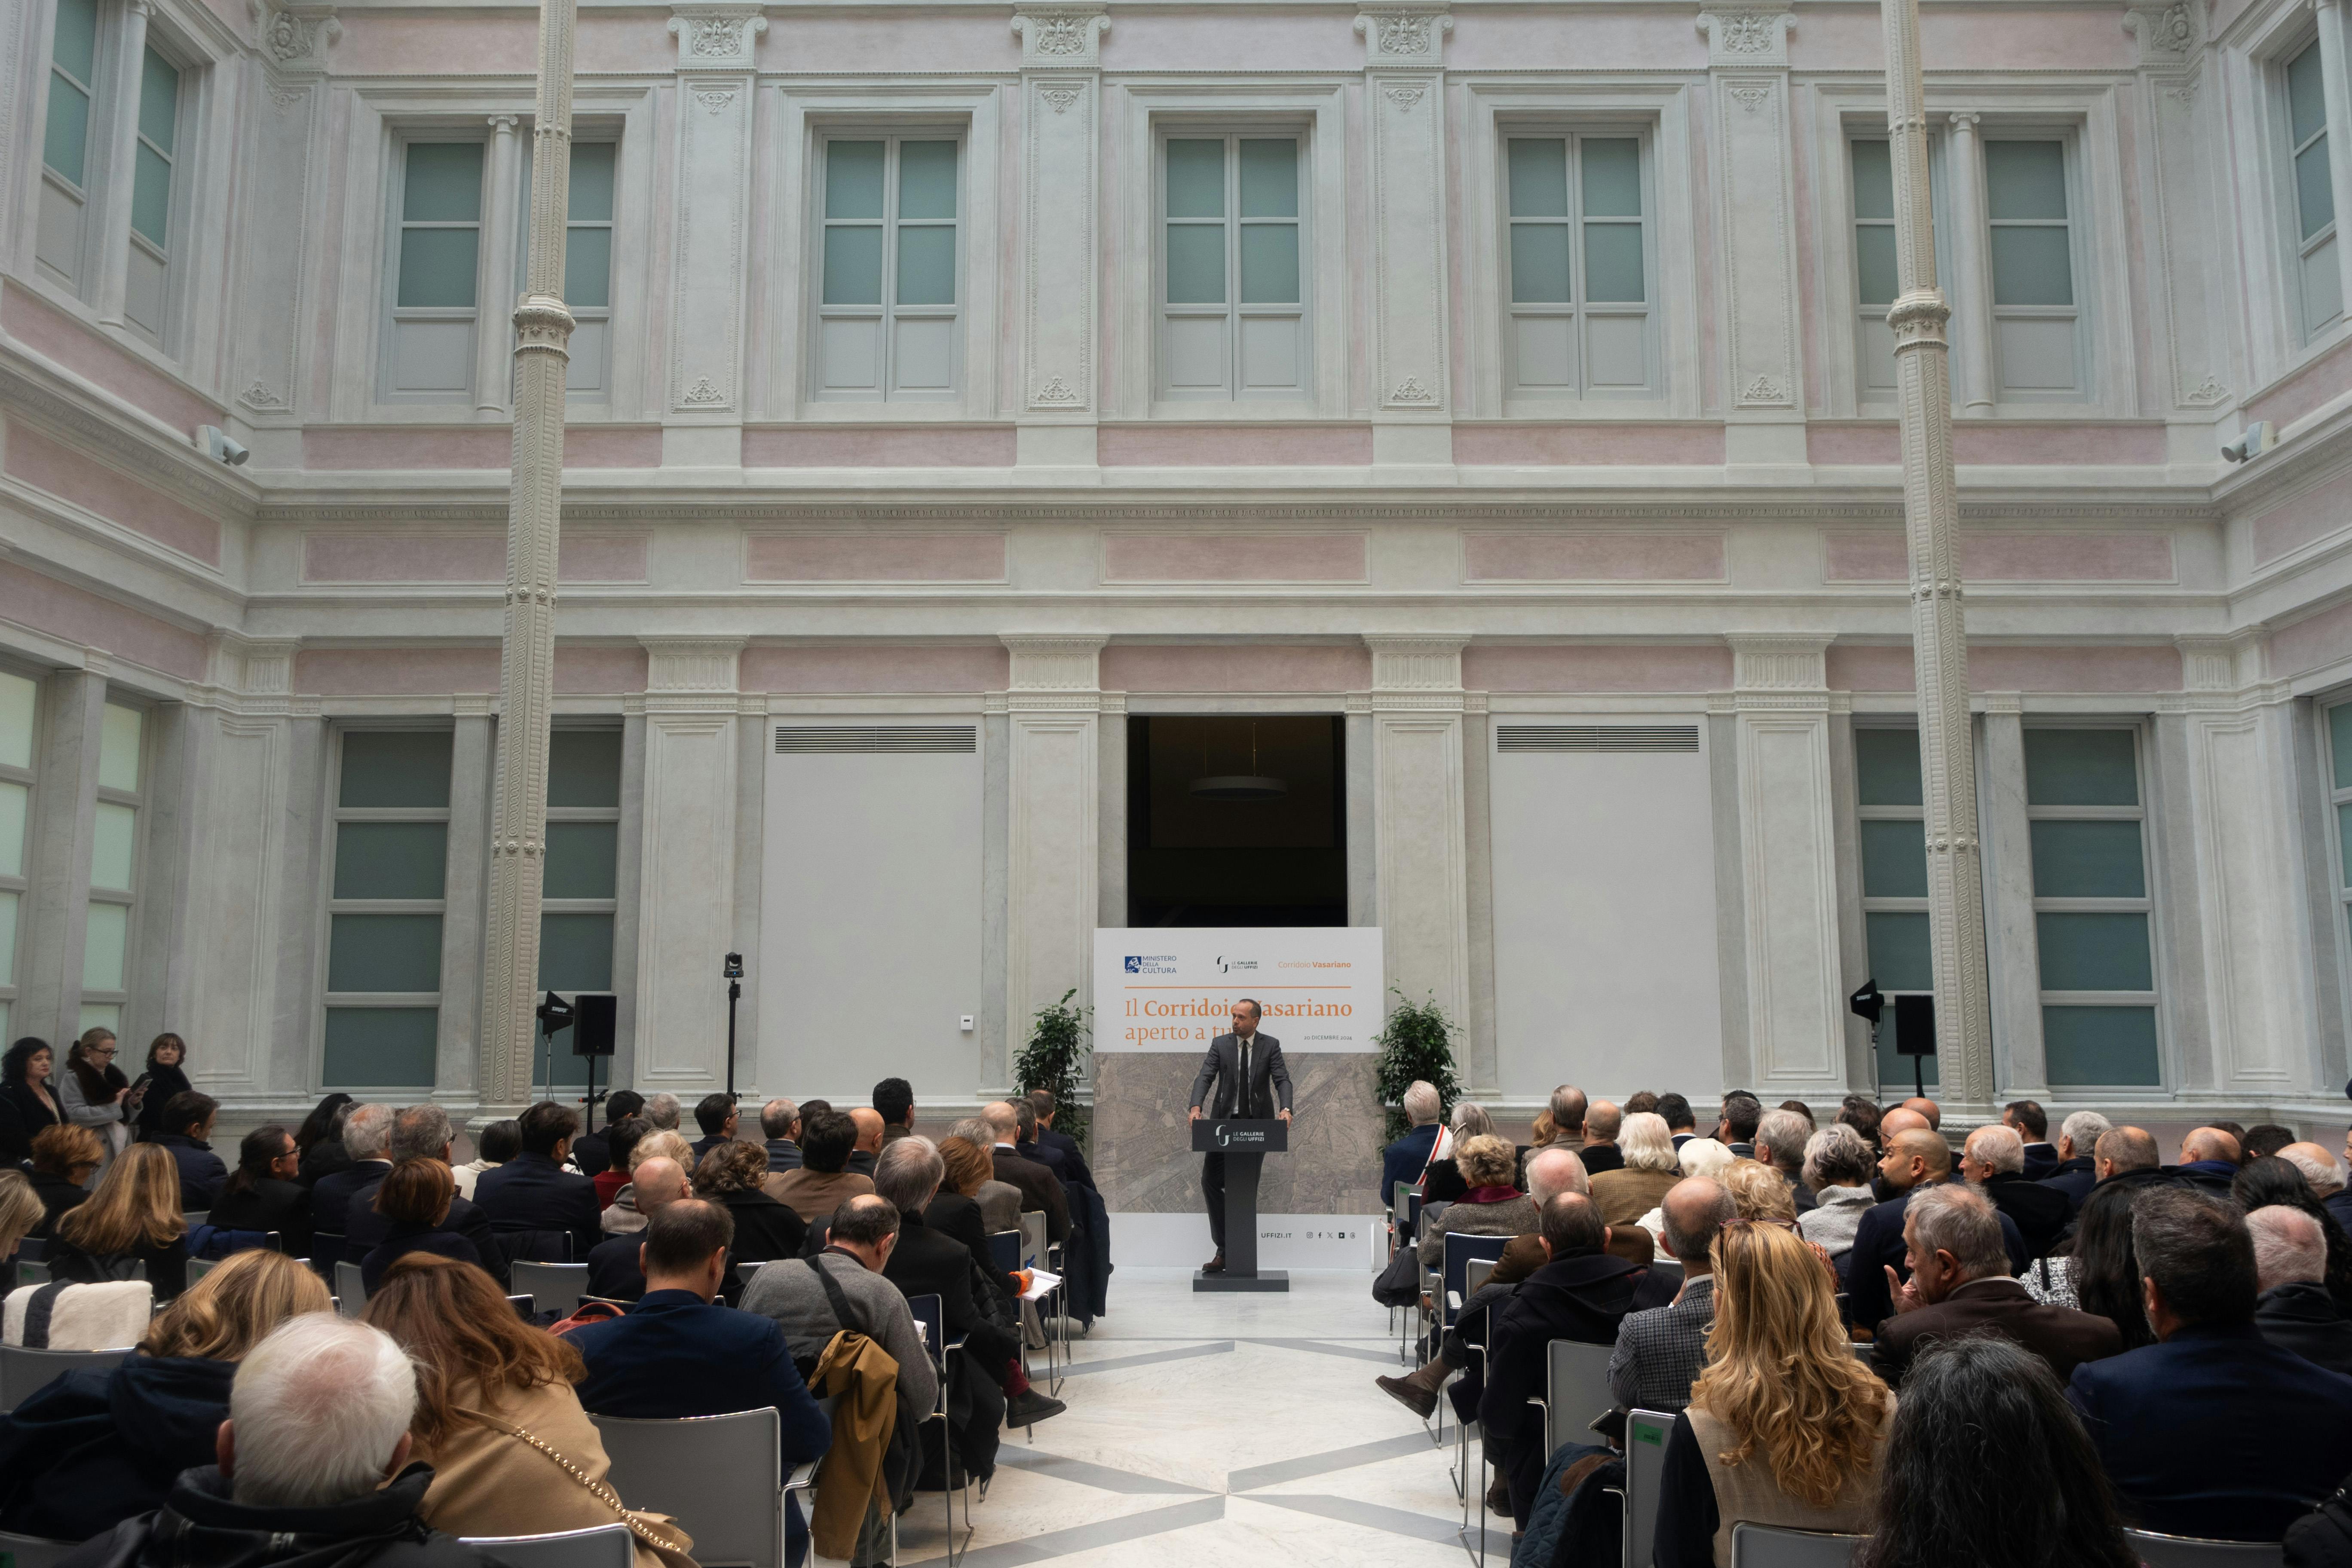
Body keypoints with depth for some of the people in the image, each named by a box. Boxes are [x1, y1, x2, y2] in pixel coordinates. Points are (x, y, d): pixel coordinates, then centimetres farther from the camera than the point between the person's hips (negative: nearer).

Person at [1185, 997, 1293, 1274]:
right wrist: (1196, 1106, -24)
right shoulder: (1220, 1044, 4)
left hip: (1257, 1124, -1)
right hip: (1224, 1122, 1)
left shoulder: (1271, 1046, 2)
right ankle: (1224, 1250, -1)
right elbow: (1205, 1077, -6)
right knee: (1210, 1180, -8)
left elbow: (1282, 1080, -7)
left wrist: (1285, 1109, -27)